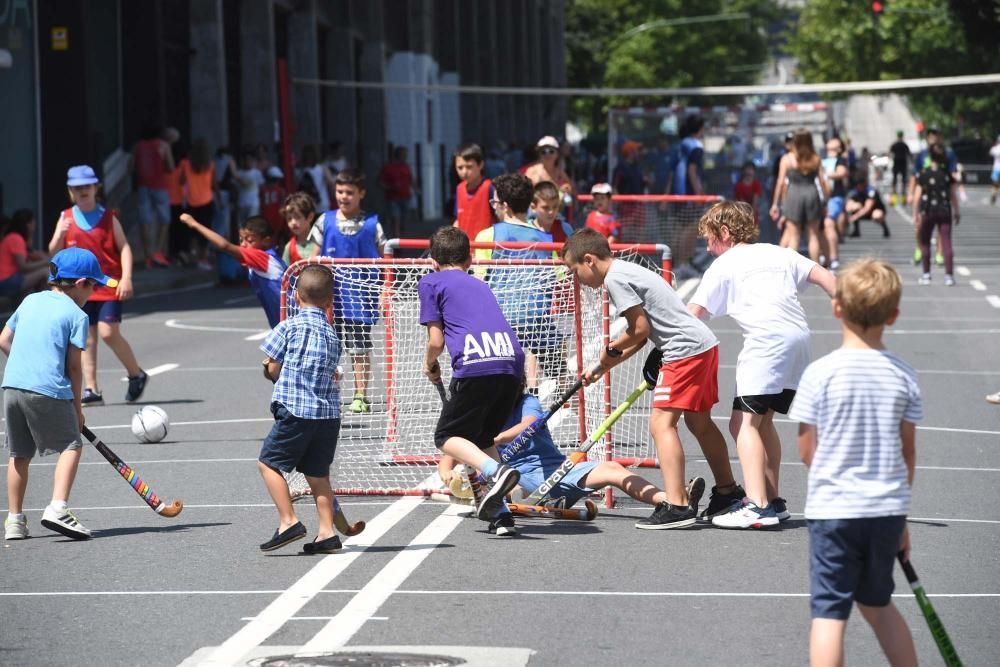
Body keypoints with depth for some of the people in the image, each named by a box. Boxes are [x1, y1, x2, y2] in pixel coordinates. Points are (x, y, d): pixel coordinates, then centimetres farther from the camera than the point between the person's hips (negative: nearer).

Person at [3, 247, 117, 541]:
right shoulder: (77, 315, 0)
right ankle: (58, 508, -12)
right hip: (50, 391, -6)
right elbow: (74, 366, -1)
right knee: (71, 446, 5)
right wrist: (77, 407, 6)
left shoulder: (30, 301, 17)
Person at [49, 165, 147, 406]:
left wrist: (126, 277, -14)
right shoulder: (66, 218, 6)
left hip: (109, 287, -3)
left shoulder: (108, 217, 0)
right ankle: (91, 389, 5)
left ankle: (137, 375, 7)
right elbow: (54, 252, 3)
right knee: (87, 339, 2)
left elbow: (124, 247, -2)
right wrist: (60, 235, -18)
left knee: (109, 332, -13)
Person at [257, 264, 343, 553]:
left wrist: (269, 370, 21)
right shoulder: (332, 335, 12)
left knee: (269, 463, 5)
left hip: (296, 411, -6)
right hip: (329, 413, 6)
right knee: (318, 473, 13)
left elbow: (273, 370, 0)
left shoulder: (289, 327, -5)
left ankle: (288, 521, -3)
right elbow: (331, 374, 12)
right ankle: (327, 532, 10)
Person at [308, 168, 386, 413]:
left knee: (360, 345, 0)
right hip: (330, 294, 2)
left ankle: (361, 396, 7)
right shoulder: (325, 222, 4)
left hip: (360, 295, -2)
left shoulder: (371, 224, 0)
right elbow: (315, 258, 8)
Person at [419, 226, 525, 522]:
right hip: (512, 362, 6)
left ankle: (497, 471, -21)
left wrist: (430, 365, 28)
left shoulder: (430, 282, 15)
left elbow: (436, 341, 7)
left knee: (447, 437, 6)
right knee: (483, 437, 22)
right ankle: (497, 507, 6)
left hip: (475, 366, -6)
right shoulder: (479, 284, 31)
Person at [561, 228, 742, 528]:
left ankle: (676, 506, -20)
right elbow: (643, 334, 17)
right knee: (699, 422, 23)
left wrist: (611, 350, 0)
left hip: (686, 350, -11)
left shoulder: (614, 278, -12)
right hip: (705, 345, 11)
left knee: (662, 422, -13)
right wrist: (603, 368, 17)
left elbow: (640, 328, -16)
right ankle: (727, 491, 37)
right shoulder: (625, 271, 18)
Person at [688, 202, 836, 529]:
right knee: (762, 420, 19)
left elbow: (692, 315, 5)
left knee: (744, 422, -10)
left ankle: (757, 506, -24)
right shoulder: (778, 253, 24)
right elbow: (823, 276, 17)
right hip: (799, 337, 7)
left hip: (767, 341, -7)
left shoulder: (723, 266, 8)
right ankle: (773, 501, 22)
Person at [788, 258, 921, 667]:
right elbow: (908, 452, 6)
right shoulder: (903, 375, -1)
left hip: (833, 510, -4)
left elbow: (808, 452, -3)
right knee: (877, 603, 23)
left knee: (829, 613, -3)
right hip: (889, 510, 4)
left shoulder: (820, 373, -9)